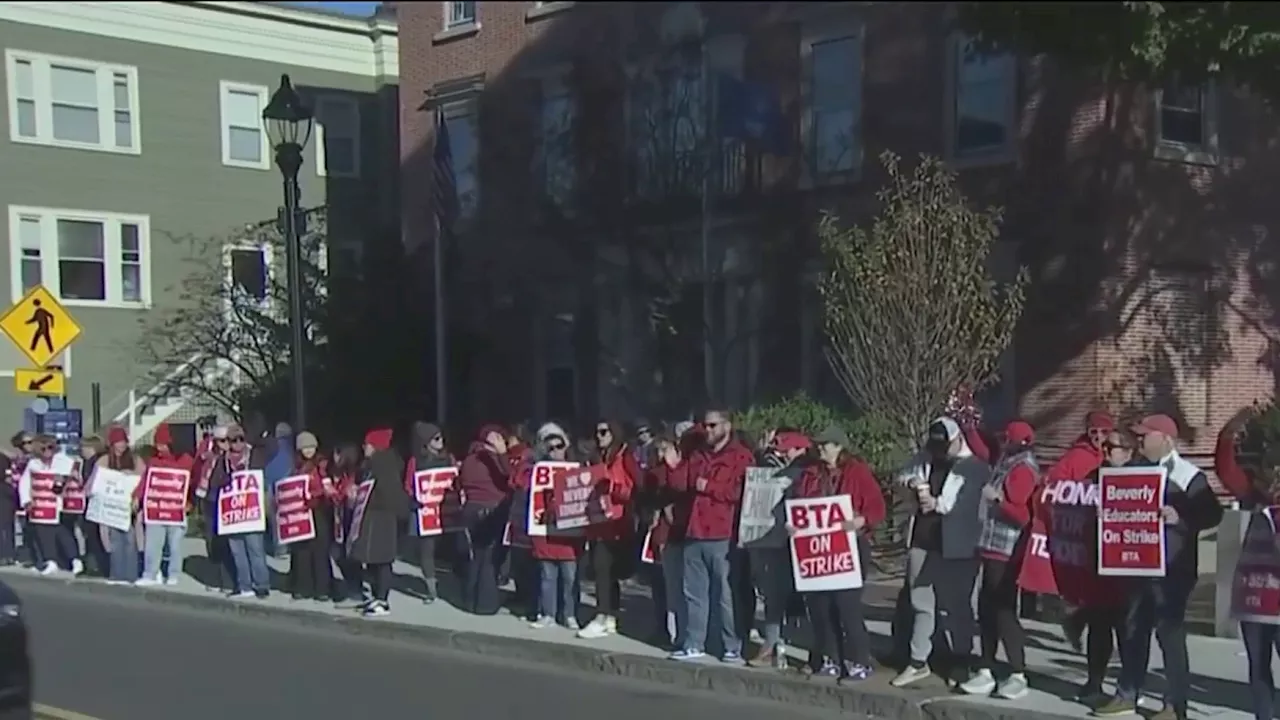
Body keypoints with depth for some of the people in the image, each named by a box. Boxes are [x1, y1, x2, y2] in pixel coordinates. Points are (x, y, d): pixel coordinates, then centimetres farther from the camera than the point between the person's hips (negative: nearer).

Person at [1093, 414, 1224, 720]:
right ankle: (1127, 695, 21)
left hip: (1172, 568, -7)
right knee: (1133, 629, 11)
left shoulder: (1188, 475, -8)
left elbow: (1212, 513, -14)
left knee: (1170, 632, -5)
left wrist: (1180, 517, -27)